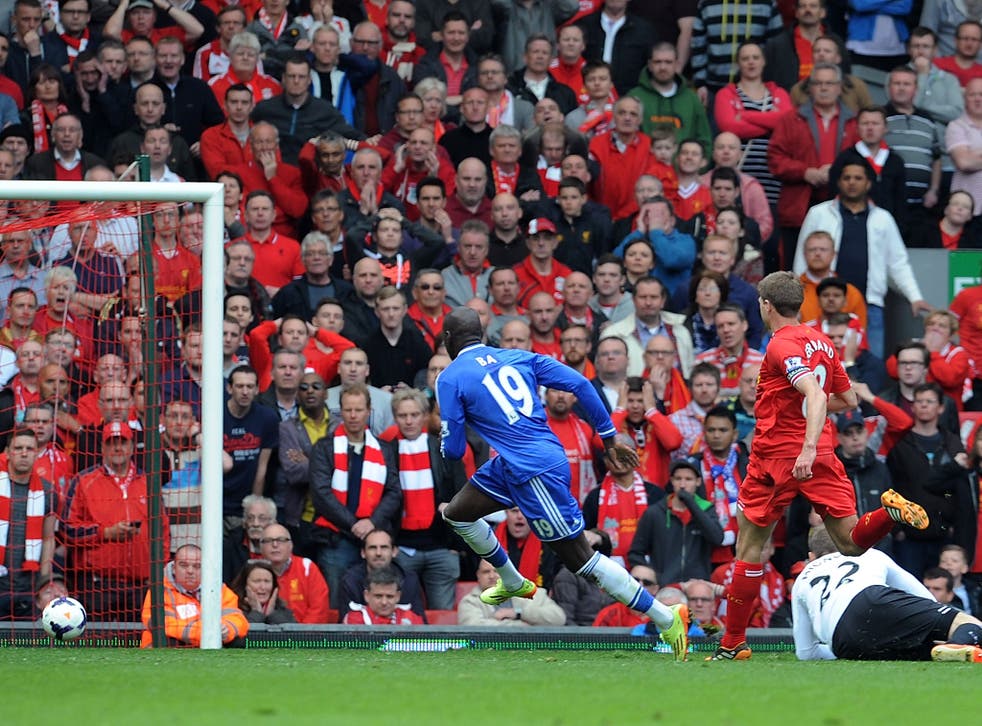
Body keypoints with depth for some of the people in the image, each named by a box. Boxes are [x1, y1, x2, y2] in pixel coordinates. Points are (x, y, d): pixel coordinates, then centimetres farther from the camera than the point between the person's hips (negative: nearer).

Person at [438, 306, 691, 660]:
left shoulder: (450, 379, -4)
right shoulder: (518, 358, 12)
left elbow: (453, 450, -3)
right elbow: (580, 384, 5)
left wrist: (445, 436, 22)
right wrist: (609, 438, 11)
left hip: (535, 472, -8)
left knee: (579, 557, -3)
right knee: (456, 513, 22)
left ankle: (667, 618, -3)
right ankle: (514, 584, 43)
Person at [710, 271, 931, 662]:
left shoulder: (781, 345, -11)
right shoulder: (821, 342, 13)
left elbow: (815, 394, -26)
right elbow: (849, 400, 22)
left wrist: (808, 448, -37)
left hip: (776, 457, -6)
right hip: (821, 455, 6)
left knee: (749, 545, 6)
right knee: (850, 543, 1)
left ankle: (733, 643, 9)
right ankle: (890, 510, -30)